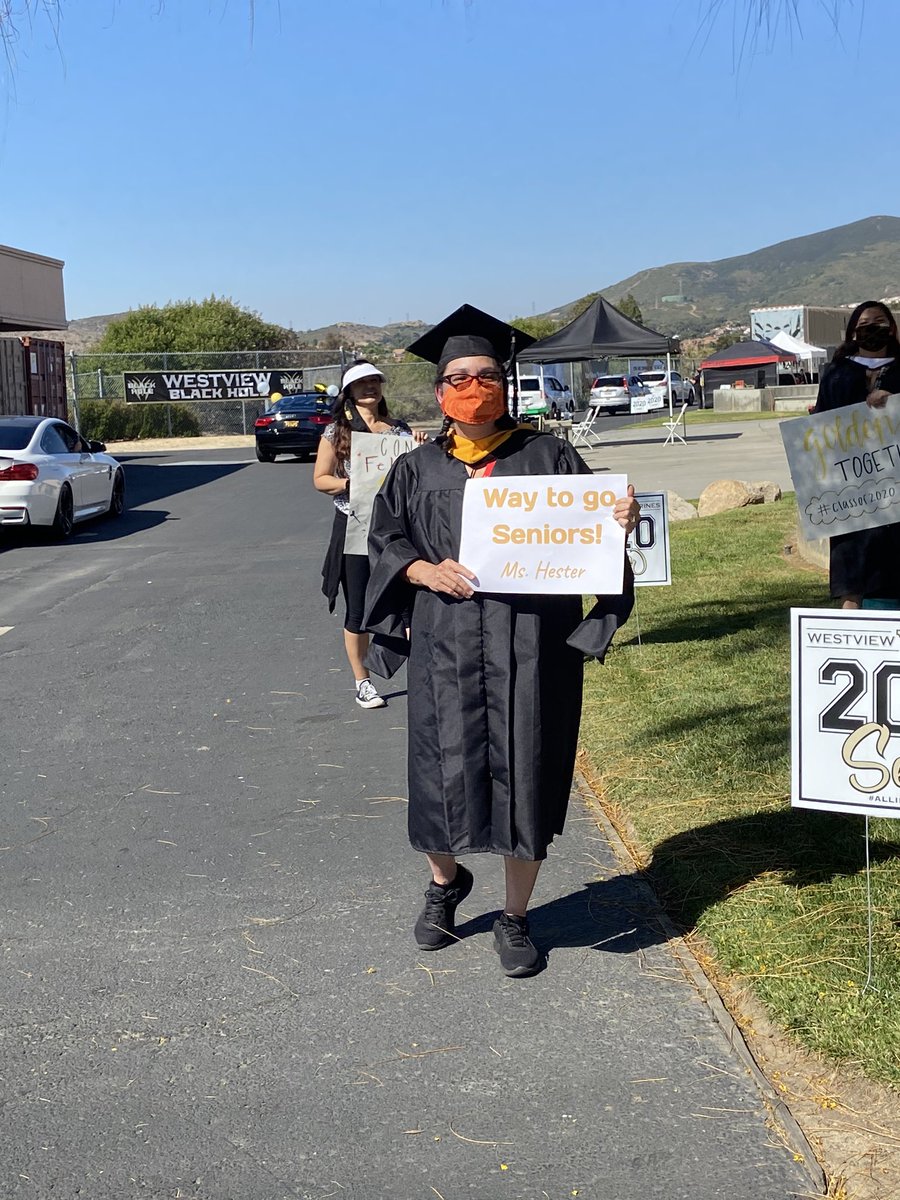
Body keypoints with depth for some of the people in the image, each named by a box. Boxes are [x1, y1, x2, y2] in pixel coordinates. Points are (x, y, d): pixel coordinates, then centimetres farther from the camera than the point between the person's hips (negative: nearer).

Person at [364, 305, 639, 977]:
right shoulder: (417, 470, 10)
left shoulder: (548, 458, 5)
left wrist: (620, 520, -20)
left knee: (524, 778, 3)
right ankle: (445, 882, 37)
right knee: (444, 771, 6)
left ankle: (515, 920, 22)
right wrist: (425, 571, -12)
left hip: (530, 648, -1)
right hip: (445, 649, 1)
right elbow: (385, 540, 8)